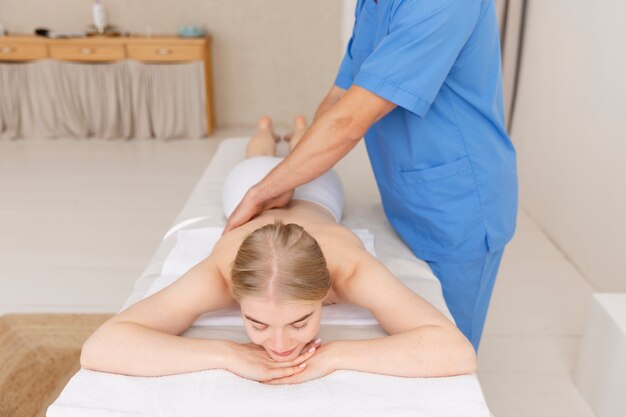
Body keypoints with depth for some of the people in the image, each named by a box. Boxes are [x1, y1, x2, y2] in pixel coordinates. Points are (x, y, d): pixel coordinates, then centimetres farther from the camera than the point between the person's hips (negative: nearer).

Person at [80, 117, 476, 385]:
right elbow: (97, 348, -52)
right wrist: (228, 354, -60)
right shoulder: (222, 271, -49)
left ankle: (301, 133, 69)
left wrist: (335, 354, -60)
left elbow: (459, 352, -53)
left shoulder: (348, 266, -50)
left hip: (312, 194, 0)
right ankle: (265, 132, 70)